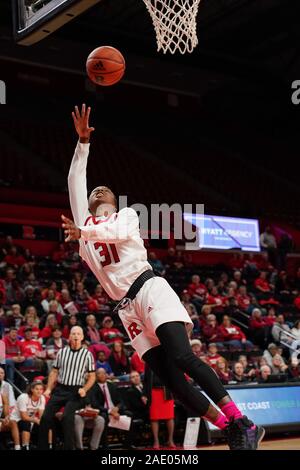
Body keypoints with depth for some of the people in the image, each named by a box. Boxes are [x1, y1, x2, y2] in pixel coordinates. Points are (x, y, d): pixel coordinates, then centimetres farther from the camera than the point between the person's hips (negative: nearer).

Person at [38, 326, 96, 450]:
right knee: (46, 417, -3)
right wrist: (48, 389, 5)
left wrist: (84, 389, -11)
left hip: (76, 392, -3)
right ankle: (42, 447, 9)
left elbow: (92, 376, 5)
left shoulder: (87, 354, 1)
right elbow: (54, 372, 15)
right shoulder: (62, 352, 9)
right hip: (59, 389, 3)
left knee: (67, 417, -22)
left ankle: (69, 447, -12)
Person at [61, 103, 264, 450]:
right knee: (170, 380, -6)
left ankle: (243, 425, -20)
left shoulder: (127, 214, 16)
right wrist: (83, 141, 8)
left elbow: (118, 232, -9)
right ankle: (231, 434, -3)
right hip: (127, 308, 4)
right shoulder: (84, 221, 24)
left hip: (149, 289, -4)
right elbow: (75, 180, 14)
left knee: (182, 358, -21)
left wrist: (84, 233, -14)